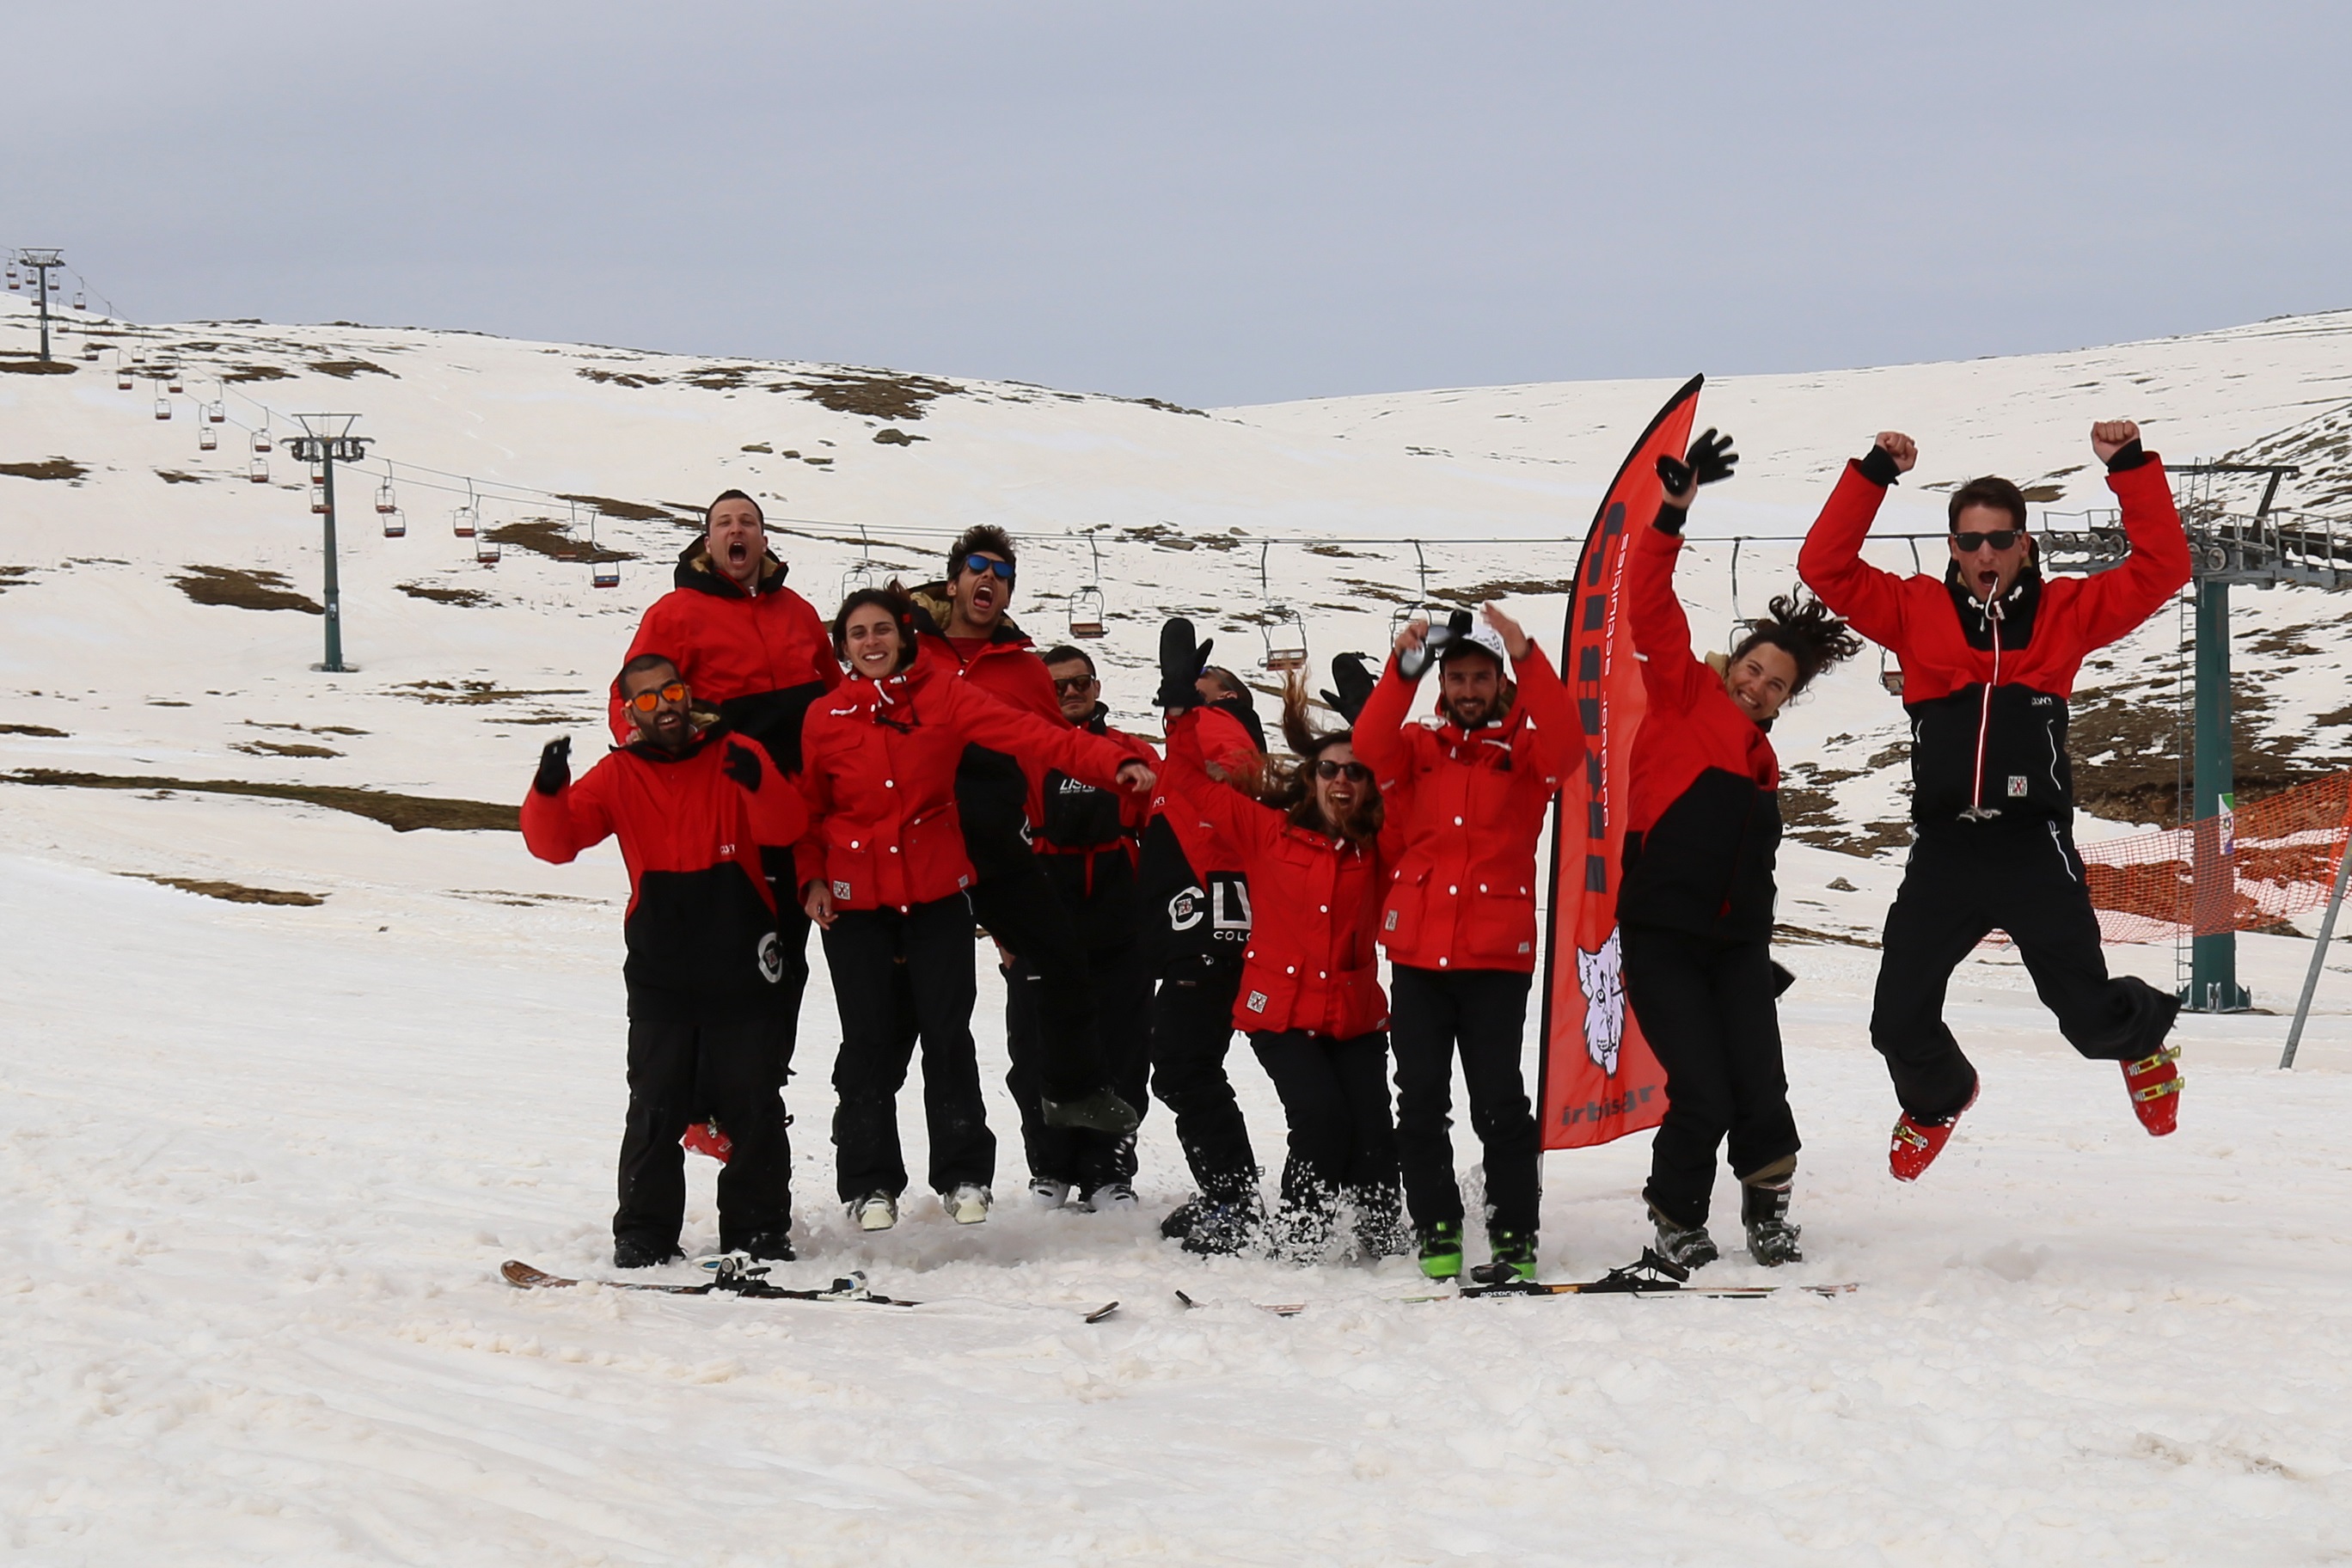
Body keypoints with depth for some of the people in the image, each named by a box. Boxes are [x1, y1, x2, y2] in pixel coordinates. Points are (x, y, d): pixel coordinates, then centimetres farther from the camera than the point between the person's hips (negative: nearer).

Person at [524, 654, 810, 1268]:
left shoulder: (735, 757, 2)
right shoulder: (618, 776, 7)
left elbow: (785, 829, -11)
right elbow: (554, 841, -1)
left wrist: (758, 784, -32)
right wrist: (549, 790, -21)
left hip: (740, 965, -1)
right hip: (660, 974, 1)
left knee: (752, 1103, 3)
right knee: (657, 1107, 0)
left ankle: (758, 1228, 13)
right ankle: (643, 1232, 7)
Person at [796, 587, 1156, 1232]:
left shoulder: (944, 696, -3)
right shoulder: (824, 720, 1)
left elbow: (1027, 733, -14)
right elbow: (808, 812, 10)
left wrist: (1114, 764, -25)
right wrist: (812, 880, -6)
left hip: (937, 892, -1)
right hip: (855, 901, 1)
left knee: (947, 1033, -1)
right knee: (870, 1040, 2)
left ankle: (963, 1175, 11)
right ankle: (871, 1184, 11)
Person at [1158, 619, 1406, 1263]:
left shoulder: (1380, 850, 4)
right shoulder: (1268, 832, 1)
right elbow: (1198, 781, 4)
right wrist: (1182, 705, -1)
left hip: (1356, 1015, 2)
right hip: (1282, 1013, -2)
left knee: (1371, 1132, -11)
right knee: (1321, 1122, -19)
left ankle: (1385, 1239, 5)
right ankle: (1298, 1237, -2)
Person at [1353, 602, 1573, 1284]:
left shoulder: (1523, 752, 7)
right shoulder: (1417, 750, 12)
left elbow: (1563, 741, -14)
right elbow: (1370, 745, -9)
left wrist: (1527, 659, -24)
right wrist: (1403, 669, -22)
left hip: (1497, 953, -2)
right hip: (1417, 952, 2)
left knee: (1499, 1102, -7)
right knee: (1421, 1101, 3)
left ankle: (1515, 1240, -1)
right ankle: (1437, 1234, 12)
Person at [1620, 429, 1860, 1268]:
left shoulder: (1762, 761, 18)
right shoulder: (1682, 696, 2)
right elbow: (1650, 609, -10)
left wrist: (1760, 949, 21)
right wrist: (1674, 513, -20)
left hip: (1737, 945, 5)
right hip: (1662, 937, -5)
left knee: (1760, 1094, -8)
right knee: (1702, 1098, -11)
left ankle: (1768, 1207, 16)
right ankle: (1677, 1220, 12)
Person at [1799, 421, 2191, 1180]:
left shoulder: (2065, 612, 6)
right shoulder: (1917, 612, 7)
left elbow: (2161, 567, 1)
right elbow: (1826, 566, 1)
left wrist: (2131, 469, -4)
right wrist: (1874, 474, -3)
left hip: (2035, 851, -1)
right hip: (1943, 852, 2)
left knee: (2091, 1016, -1)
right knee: (1899, 1023, 5)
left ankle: (2141, 1037, 37)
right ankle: (1936, 1099, 40)